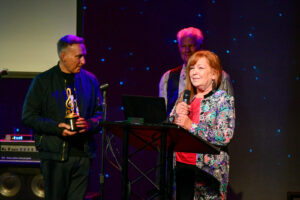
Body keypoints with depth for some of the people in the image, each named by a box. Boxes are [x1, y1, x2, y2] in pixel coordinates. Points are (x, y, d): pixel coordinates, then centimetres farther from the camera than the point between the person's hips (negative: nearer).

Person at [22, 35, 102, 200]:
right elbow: (28, 116, -2)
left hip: (83, 155, 3)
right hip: (55, 155, -3)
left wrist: (89, 124, -7)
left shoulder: (90, 80, 12)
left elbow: (99, 113, 17)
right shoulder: (43, 81, 1)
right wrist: (56, 128, -15)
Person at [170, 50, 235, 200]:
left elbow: (225, 137, -15)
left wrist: (191, 126, -18)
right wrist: (176, 116, -5)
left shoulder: (223, 99, -2)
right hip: (181, 166, 5)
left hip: (208, 169, -5)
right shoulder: (184, 98, 14)